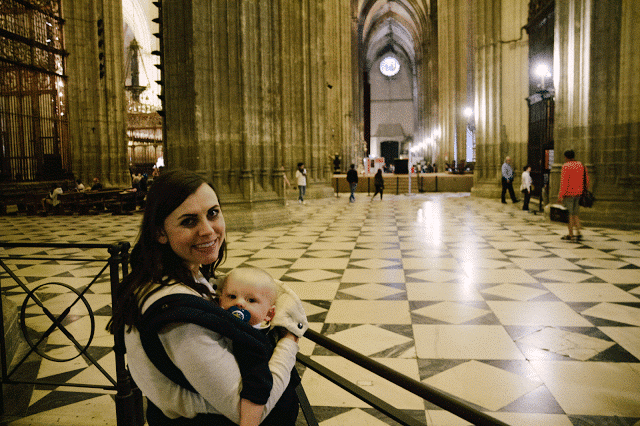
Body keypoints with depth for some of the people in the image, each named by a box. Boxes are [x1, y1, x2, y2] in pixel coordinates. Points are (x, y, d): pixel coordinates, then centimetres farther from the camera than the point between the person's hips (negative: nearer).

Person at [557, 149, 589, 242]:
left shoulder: (566, 166, -11)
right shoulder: (581, 165, 10)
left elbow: (564, 182, -16)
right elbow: (586, 180, 12)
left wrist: (560, 196, -15)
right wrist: (584, 192, 21)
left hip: (569, 193, -7)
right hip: (579, 193, 7)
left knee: (568, 214, 1)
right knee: (575, 214, 15)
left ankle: (571, 235, 3)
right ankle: (578, 233, 9)